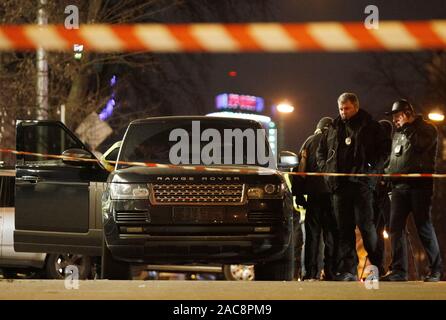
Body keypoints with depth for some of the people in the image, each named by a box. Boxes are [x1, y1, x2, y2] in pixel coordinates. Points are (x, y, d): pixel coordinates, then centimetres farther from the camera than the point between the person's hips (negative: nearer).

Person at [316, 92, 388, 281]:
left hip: (361, 183, -5)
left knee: (365, 225, -9)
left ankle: (377, 266, 1)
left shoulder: (370, 127, 4)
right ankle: (348, 269, 1)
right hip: (339, 185, 5)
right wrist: (325, 168, 10)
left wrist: (371, 171, -11)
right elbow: (321, 151, 27)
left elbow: (382, 153, 1)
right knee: (344, 229, 2)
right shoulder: (334, 129, 17)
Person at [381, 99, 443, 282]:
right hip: (399, 185, 7)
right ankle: (399, 270, -5)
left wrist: (407, 127, -6)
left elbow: (421, 144, -17)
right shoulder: (398, 134, 24)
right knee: (395, 227, -4)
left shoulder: (426, 129, 2)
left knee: (424, 227, -5)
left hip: (419, 184, -7)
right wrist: (388, 173, 14)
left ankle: (436, 270, 3)